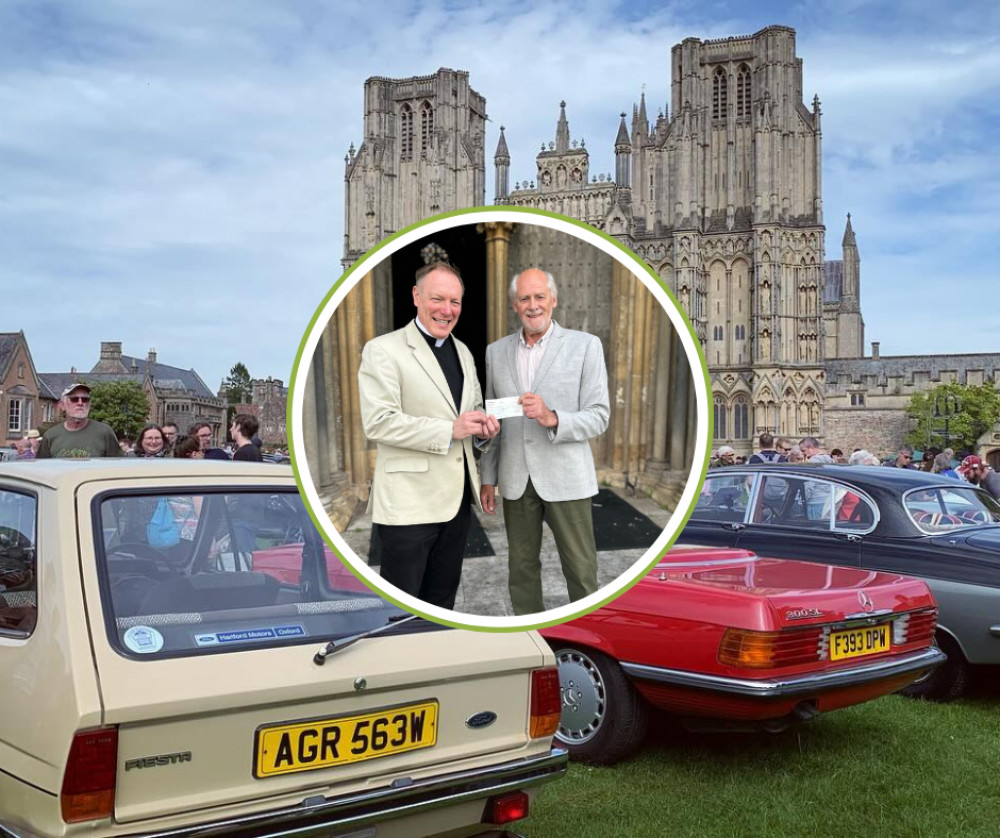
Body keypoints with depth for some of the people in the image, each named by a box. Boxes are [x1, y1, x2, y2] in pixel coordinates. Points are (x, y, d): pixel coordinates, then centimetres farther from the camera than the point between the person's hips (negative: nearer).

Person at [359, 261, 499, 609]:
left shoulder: (463, 352, 17)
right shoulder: (382, 350, -8)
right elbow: (377, 422, -17)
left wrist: (483, 429, 2)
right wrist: (450, 430, -22)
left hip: (457, 500, 7)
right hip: (408, 503, -7)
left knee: (442, 603, 16)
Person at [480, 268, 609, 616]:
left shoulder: (585, 345, -3)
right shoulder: (496, 351, 8)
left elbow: (599, 417, -6)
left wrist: (552, 418, -22)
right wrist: (488, 478, 10)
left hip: (565, 478, -3)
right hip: (516, 479, 4)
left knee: (581, 570, 1)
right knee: (521, 567, 12)